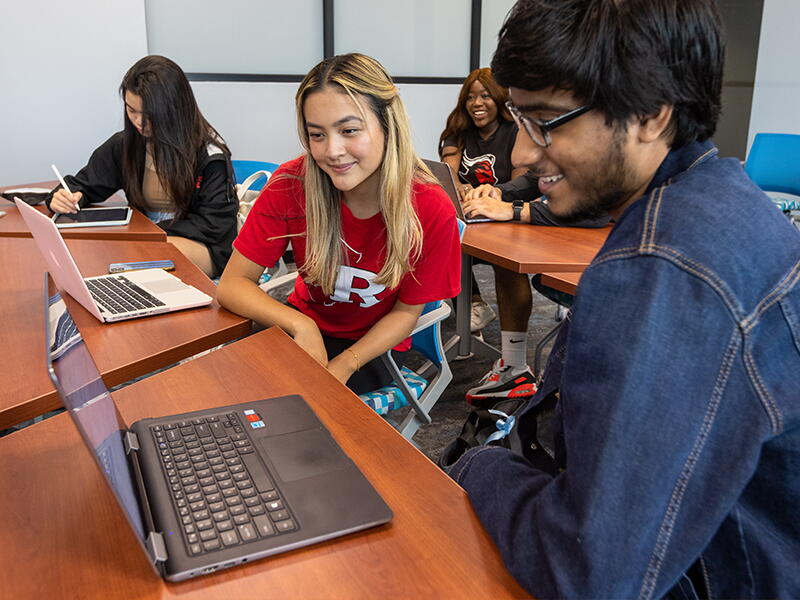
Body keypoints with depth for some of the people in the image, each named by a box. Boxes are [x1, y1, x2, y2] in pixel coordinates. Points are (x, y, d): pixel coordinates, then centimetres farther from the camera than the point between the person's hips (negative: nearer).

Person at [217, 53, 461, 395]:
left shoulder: (432, 211, -23)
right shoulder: (292, 184, -21)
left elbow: (407, 311, -10)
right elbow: (232, 285, -16)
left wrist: (343, 366, -23)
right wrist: (301, 326, -32)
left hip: (373, 344, -2)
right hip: (304, 325, 3)